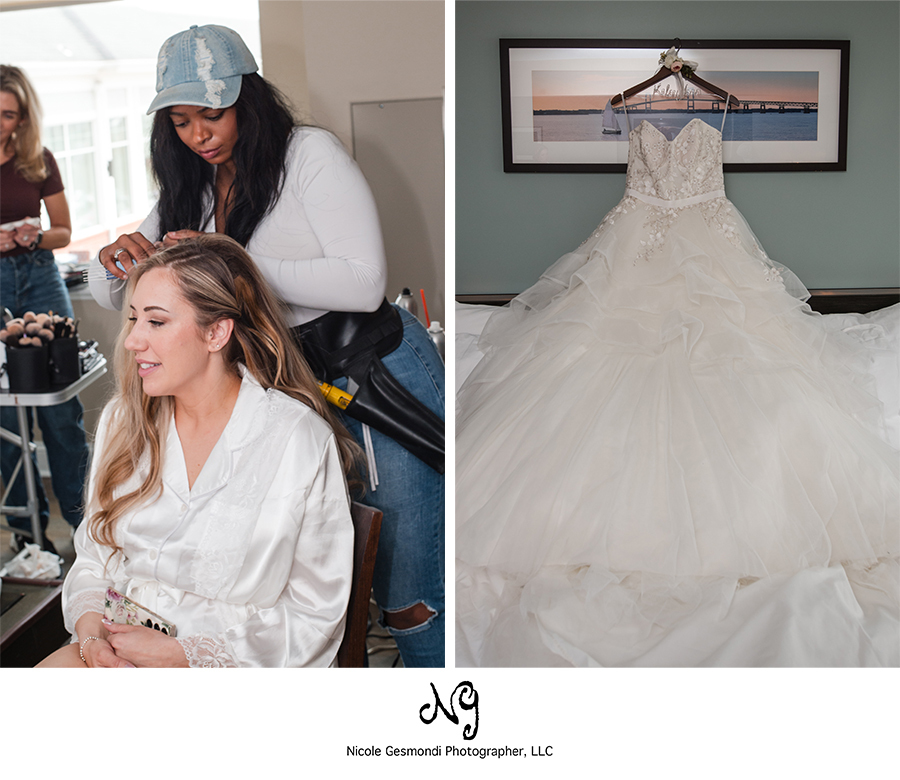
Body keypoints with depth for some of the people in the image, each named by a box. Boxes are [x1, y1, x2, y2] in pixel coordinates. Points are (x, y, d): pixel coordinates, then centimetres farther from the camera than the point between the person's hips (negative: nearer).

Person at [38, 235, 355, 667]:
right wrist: (91, 629, -8)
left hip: (236, 659, -4)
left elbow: (315, 616, -10)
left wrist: (182, 653, -15)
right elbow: (93, 557, 13)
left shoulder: (300, 440, -13)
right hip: (118, 644, 4)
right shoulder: (122, 420, 5)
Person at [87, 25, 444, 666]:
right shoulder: (189, 193, 11)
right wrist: (119, 262, -9)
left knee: (410, 594, -2)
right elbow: (113, 298, 15)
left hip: (381, 373, -6)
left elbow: (364, 282, -18)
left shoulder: (310, 153, -8)